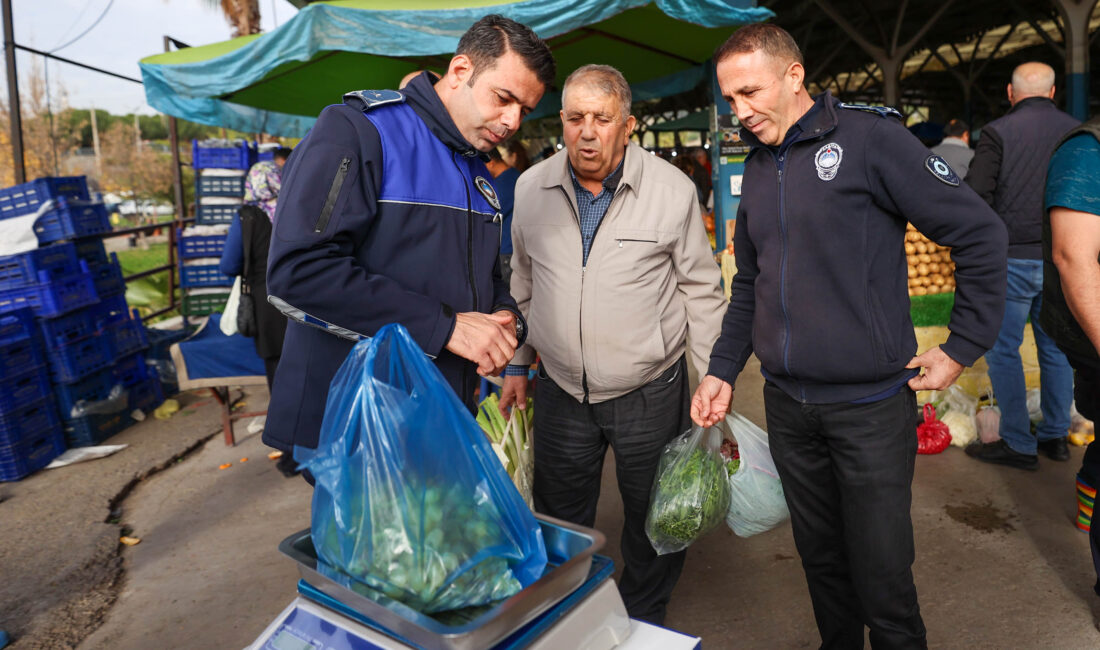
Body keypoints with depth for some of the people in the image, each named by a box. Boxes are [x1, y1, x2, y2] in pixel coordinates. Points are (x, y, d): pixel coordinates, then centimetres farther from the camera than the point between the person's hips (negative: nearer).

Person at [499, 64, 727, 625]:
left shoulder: (673, 190, -10)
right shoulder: (531, 188, -1)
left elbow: (701, 290, -2)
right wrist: (516, 364, 12)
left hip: (649, 393, -2)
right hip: (560, 390, 3)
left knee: (653, 521, 15)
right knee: (558, 521, 17)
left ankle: (644, 623, 41)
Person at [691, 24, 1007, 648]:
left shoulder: (869, 136, -9)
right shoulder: (758, 166, 10)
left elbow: (980, 232, -8)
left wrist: (964, 346, -7)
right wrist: (722, 371, 10)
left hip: (872, 404, -5)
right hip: (787, 405, 6)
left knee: (881, 571, 6)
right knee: (821, 558, 18)